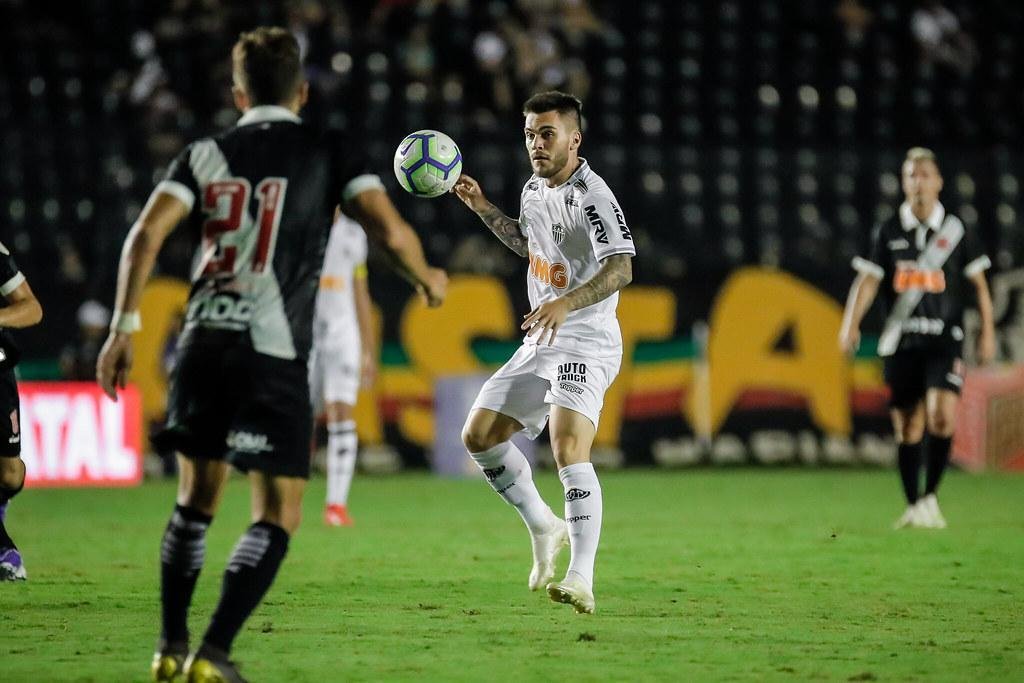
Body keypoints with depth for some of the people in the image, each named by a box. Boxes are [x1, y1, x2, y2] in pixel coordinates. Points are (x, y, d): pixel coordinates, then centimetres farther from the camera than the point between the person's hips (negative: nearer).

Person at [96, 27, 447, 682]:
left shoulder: (206, 154, 12)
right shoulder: (330, 152, 4)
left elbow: (147, 234, 0)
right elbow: (391, 230, -6)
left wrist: (125, 326, 1)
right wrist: (427, 278, 13)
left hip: (203, 344, 4)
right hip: (273, 356, -4)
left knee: (195, 504, 19)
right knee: (277, 518, 2)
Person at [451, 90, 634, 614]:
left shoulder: (592, 196, -16)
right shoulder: (534, 190, 11)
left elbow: (620, 268, -29)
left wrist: (565, 303, -42)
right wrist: (483, 209, 21)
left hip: (586, 343, -9)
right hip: (540, 341, 9)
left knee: (568, 447, -26)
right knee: (478, 435, 9)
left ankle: (582, 579, -30)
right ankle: (544, 528, 25)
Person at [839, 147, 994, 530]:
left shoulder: (957, 232, 4)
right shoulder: (888, 233, 5)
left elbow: (979, 284, 9)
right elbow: (867, 281, 1)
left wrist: (987, 332, 4)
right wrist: (851, 324, -12)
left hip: (944, 340, -1)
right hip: (900, 340, 1)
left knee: (942, 414, -20)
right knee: (907, 426, 3)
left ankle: (930, 496, -8)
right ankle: (913, 507, 14)